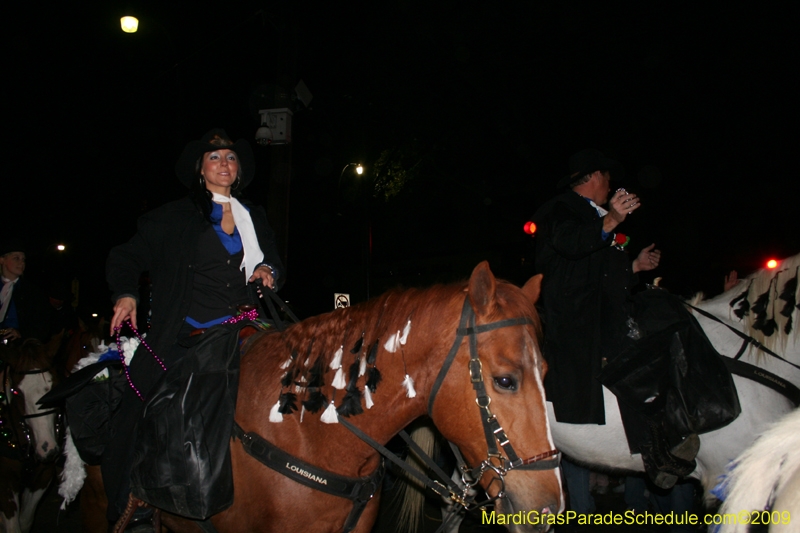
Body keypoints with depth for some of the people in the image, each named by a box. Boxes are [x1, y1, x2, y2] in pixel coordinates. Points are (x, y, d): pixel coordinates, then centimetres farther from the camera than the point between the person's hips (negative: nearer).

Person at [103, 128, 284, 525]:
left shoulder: (255, 218, 20)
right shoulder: (176, 217, 11)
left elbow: (274, 264, 28)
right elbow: (127, 258, 12)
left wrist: (268, 272, 5)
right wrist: (125, 294, -7)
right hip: (184, 336, -2)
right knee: (140, 414, -9)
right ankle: (123, 509, 10)